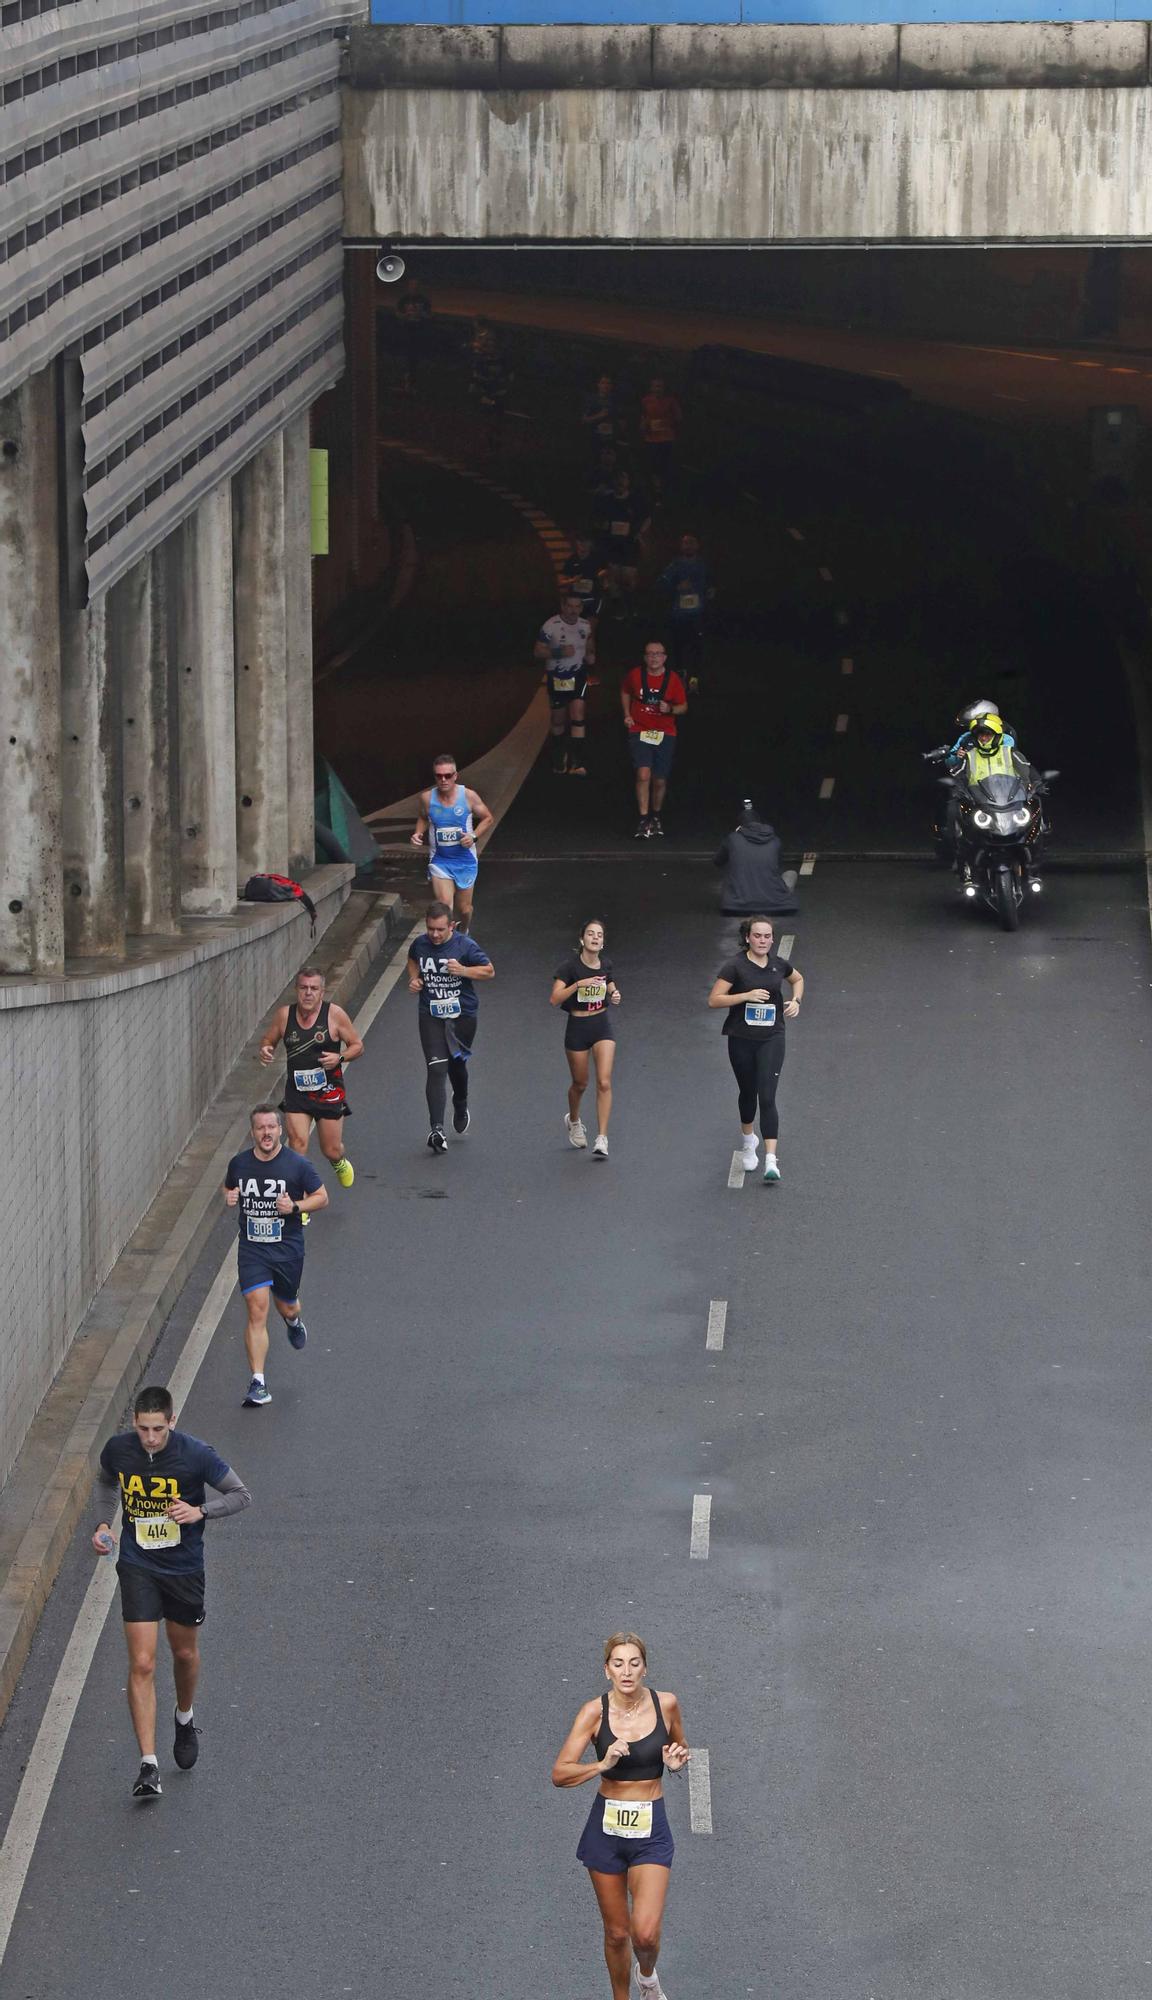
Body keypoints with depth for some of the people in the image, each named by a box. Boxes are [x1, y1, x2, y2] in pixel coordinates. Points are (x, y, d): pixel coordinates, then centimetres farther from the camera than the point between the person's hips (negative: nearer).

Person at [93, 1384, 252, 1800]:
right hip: (137, 1567, 0)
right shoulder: (118, 1449, -10)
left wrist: (199, 1511, -24)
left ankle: (185, 1718, 52)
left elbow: (241, 1495, -8)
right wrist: (104, 1523, 0)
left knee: (185, 1653, 20)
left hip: (184, 1567, 0)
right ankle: (149, 1766, -11)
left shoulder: (196, 1454, -18)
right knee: (142, 1664, -10)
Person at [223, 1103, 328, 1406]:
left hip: (287, 1247, -1)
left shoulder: (297, 1164, -8)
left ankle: (294, 1322, 59)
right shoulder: (239, 1163, 1)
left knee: (286, 1306, 17)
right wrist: (230, 1197, -3)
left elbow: (321, 1197, 0)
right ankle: (258, 1384, -12)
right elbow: (229, 1188, 21)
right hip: (252, 1248, 1)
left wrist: (295, 1207, -18)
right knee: (257, 1311, -12)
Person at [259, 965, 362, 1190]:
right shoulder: (284, 1015, -3)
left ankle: (340, 1163, 46)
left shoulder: (334, 1014, -9)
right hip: (296, 1091, 1)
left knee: (331, 1150, 8)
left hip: (329, 1092, -1)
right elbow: (268, 1041, 11)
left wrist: (340, 1057, -21)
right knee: (297, 1142, -16)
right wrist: (265, 1051, -12)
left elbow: (357, 1046, -1)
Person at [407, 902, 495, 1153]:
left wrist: (463, 970, -22)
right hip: (431, 1016, 1)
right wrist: (414, 979, 0)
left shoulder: (465, 946, -14)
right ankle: (437, 1129, -14)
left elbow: (489, 971, -7)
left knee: (456, 1063, 17)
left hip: (463, 1014, -1)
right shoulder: (420, 944, -4)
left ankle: (461, 1106, 50)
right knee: (436, 1069, -11)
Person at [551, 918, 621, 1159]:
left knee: (604, 1082, -12)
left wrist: (615, 996, -5)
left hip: (602, 1025, 2)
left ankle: (602, 1139, -11)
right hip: (577, 1028, -2)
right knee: (580, 1083, 12)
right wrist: (579, 984, -30)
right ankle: (573, 1121, 44)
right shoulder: (570, 965, -13)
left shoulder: (606, 965, 0)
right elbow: (554, 999, -20)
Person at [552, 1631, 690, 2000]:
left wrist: (677, 1760, -9)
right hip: (606, 1828, 0)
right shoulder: (595, 1712, -10)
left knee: (645, 1933, -12)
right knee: (616, 1932, 10)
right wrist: (602, 1765, -28)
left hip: (651, 1831, 0)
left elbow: (679, 1749, 15)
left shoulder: (665, 1704, -5)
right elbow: (560, 1774, -13)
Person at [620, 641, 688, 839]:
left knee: (660, 780, 7)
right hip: (639, 732, -1)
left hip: (665, 735, 1)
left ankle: (655, 816, 33)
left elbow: (683, 707, 3)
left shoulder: (673, 679, -5)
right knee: (643, 774, -18)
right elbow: (625, 692, 17)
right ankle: (644, 821, -15)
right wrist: (627, 714, 6)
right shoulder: (635, 675, -4)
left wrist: (670, 709, -18)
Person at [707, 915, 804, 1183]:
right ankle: (748, 1140, 45)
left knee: (767, 1098, -11)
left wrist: (796, 1000, 5)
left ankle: (771, 1160, -16)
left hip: (771, 1039, 1)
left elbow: (798, 979, 24)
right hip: (741, 1040, 0)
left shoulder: (779, 965, 2)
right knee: (748, 1093, 16)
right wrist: (747, 995, -22)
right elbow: (714, 999, -13)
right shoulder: (736, 967, -9)